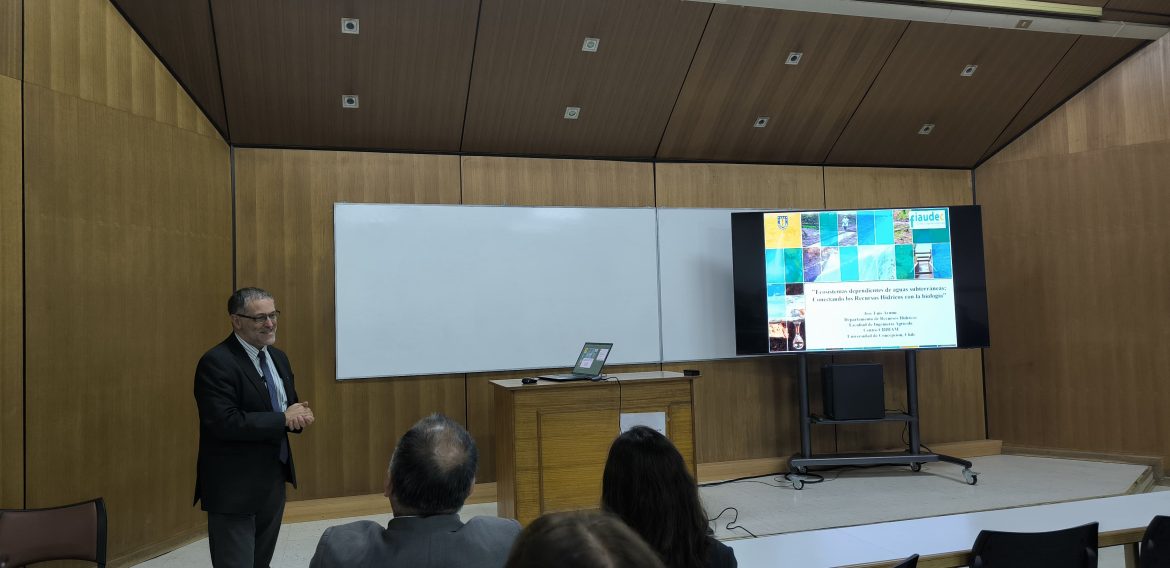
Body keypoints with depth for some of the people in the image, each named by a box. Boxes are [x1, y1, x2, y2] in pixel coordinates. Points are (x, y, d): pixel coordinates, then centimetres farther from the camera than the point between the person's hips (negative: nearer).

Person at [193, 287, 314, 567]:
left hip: (274, 480, 8)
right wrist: (283, 419, -20)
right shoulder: (216, 363, -16)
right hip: (234, 487, -8)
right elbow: (225, 422, -26)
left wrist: (299, 415, -9)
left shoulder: (278, 357, 10)